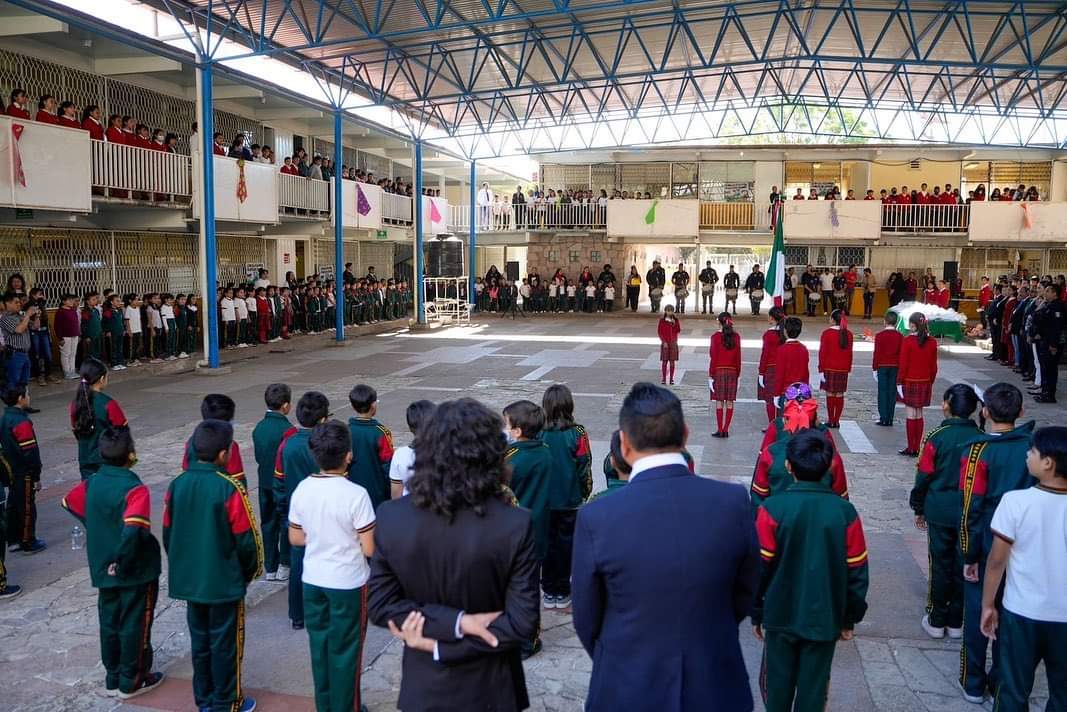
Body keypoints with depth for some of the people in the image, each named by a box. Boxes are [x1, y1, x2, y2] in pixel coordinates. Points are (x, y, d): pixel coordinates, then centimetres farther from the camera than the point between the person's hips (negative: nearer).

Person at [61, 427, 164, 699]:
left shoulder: (92, 483, -1)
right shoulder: (135, 489, -23)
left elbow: (69, 503, 19)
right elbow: (134, 531, -35)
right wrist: (123, 563, -21)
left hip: (103, 570, 7)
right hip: (136, 571, -6)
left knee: (109, 623, 18)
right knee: (135, 625, 8)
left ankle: (112, 678, 30)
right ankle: (132, 681, 19)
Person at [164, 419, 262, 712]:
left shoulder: (177, 485, -3)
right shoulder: (229, 488, -21)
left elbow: (167, 533, 6)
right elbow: (245, 539, -16)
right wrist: (251, 571, 2)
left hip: (188, 580, 6)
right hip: (225, 581, -5)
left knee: (200, 641, 18)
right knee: (225, 644, 9)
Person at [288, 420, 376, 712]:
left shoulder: (301, 490, -7)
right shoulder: (355, 494, -22)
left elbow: (295, 539, 5)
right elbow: (369, 549, -17)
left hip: (312, 580, 5)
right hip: (348, 583, -5)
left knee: (320, 644, 18)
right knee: (345, 650, 11)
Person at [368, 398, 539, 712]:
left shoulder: (391, 518, -16)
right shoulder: (515, 524, -23)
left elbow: (379, 605, -11)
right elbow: (523, 623, -20)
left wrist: (446, 629, -13)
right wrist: (458, 623, -15)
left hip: (424, 684, 2)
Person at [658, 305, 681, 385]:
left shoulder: (676, 320, 5)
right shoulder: (662, 321, -1)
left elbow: (678, 331, -3)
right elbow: (659, 332, -4)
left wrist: (674, 324, -18)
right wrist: (664, 341, -12)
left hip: (673, 343, 2)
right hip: (665, 343, -2)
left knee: (672, 362, 4)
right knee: (664, 361, 0)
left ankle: (671, 379, 10)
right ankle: (663, 379, 5)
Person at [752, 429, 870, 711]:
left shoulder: (772, 509, -16)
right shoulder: (845, 512, -9)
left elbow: (760, 567, -10)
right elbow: (857, 572, -2)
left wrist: (756, 613, 3)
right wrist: (851, 617, 11)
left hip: (781, 614, -1)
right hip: (826, 617, 1)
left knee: (778, 682, 16)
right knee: (814, 687, 14)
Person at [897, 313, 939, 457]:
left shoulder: (908, 341, -13)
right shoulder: (932, 342, 2)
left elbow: (903, 364, -12)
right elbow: (934, 365, 7)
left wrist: (899, 382, -5)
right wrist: (931, 382, 16)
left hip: (910, 382, -5)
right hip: (925, 383, 5)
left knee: (910, 414, 0)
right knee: (919, 415, 11)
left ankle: (910, 448, 3)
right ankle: (917, 448, 14)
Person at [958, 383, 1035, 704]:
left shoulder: (979, 451, -17)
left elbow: (972, 509, -17)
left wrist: (970, 556, -8)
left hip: (986, 547, -3)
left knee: (977, 613, 10)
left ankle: (973, 684, 20)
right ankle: (1002, 681, 26)